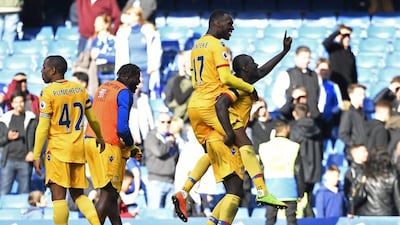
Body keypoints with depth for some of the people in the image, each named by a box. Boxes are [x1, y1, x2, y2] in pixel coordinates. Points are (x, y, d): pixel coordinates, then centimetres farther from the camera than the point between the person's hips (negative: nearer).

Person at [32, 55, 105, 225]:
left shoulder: (48, 92, -7)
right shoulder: (80, 89, 9)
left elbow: (43, 127, -11)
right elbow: (92, 118, 18)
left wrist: (36, 156, -9)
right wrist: (100, 137, 37)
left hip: (58, 149, -6)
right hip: (78, 150, 6)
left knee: (58, 195, -5)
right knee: (78, 194, 15)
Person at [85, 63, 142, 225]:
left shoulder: (103, 87, 18)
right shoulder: (124, 93, -10)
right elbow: (122, 128, -18)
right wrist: (131, 146, 2)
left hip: (91, 140, 9)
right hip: (107, 146, -9)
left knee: (112, 193, 16)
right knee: (108, 194, -5)